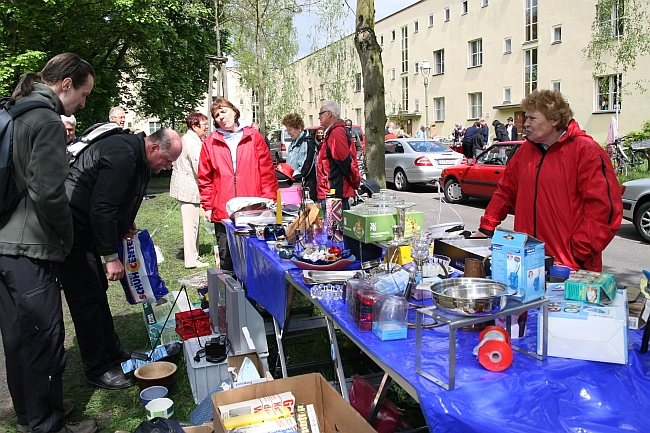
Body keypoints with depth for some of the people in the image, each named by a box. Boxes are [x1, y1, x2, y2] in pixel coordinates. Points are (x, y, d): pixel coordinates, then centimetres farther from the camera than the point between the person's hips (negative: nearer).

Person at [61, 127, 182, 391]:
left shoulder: (138, 158, 9)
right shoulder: (122, 155, -24)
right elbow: (101, 208, -27)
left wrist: (126, 225, 6)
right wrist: (111, 257, -23)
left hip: (86, 229, 11)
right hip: (70, 229, -11)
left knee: (98, 290, 17)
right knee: (87, 298, -5)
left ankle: (113, 352, 30)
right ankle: (97, 371, 6)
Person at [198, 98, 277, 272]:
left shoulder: (254, 137, 5)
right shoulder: (210, 142, 8)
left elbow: (267, 172, 4)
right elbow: (205, 178, 10)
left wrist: (267, 202, -3)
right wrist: (208, 205, 4)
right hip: (222, 213, 1)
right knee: (227, 261, 7)